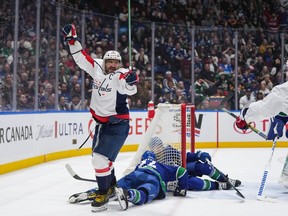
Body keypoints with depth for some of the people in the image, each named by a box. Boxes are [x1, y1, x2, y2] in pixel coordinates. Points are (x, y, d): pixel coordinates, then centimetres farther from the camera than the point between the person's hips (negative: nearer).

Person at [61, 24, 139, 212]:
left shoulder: (120, 76, -17)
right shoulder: (97, 68, 2)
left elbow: (129, 89, -35)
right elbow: (81, 58, 9)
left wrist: (131, 83, -57)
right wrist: (72, 39, 2)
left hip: (117, 124, -8)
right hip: (101, 122, 8)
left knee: (101, 158, -16)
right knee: (100, 156, 20)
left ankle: (104, 194, -4)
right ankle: (111, 186, 40)